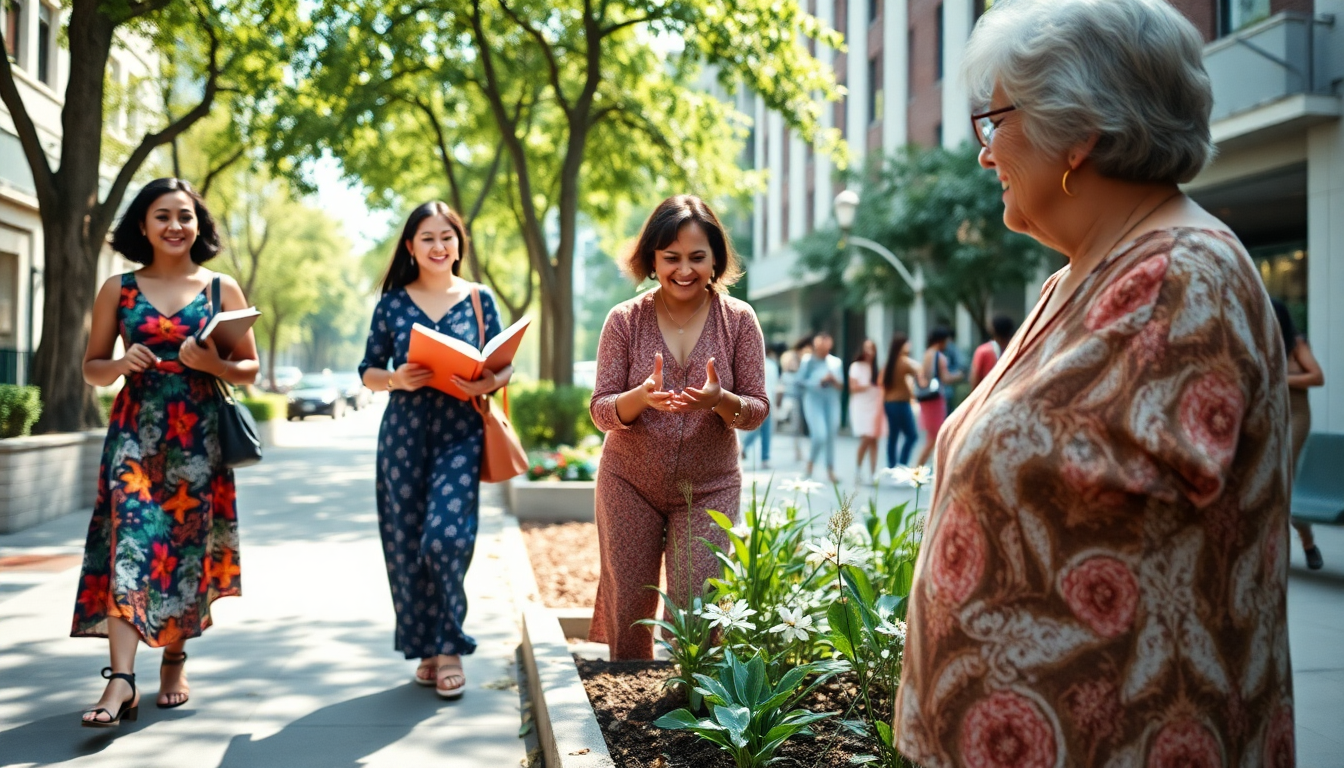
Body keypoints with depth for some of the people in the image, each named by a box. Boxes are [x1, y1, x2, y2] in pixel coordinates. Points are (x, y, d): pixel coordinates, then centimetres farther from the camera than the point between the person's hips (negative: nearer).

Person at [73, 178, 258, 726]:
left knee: (187, 547, 5)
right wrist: (120, 364, -11)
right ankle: (121, 680, -17)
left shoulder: (223, 289, 6)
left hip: (198, 437, 1)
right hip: (135, 433, 0)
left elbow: (250, 369, 8)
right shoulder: (118, 290, 7)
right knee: (130, 542, -13)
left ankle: (174, 661, 24)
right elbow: (92, 368, 11)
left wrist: (214, 365, -13)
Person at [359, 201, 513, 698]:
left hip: (460, 434, -2)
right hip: (403, 435, 2)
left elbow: (503, 365, 6)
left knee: (446, 536, -15)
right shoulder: (392, 303, 7)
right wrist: (396, 380, -13)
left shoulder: (479, 299, 6)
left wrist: (489, 383, -16)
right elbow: (368, 372, 8)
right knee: (406, 545, 4)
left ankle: (451, 648, 4)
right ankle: (426, 649, 20)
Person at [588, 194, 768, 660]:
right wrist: (642, 397, -29)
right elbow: (601, 411, -8)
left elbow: (757, 410, -5)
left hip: (708, 488, 0)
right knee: (628, 613, 8)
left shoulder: (738, 320, -5)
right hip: (629, 484, 1)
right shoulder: (625, 320, -6)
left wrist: (721, 401, -28)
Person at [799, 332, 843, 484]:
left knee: (831, 436, 6)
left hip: (832, 402, 4)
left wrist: (835, 381, -11)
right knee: (820, 436, -13)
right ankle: (810, 464, 13)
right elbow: (800, 382, -8)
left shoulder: (836, 362, 6)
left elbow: (841, 385, 11)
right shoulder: (809, 361, -5)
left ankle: (830, 471, 18)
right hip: (814, 401, -4)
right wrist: (820, 382, -16)